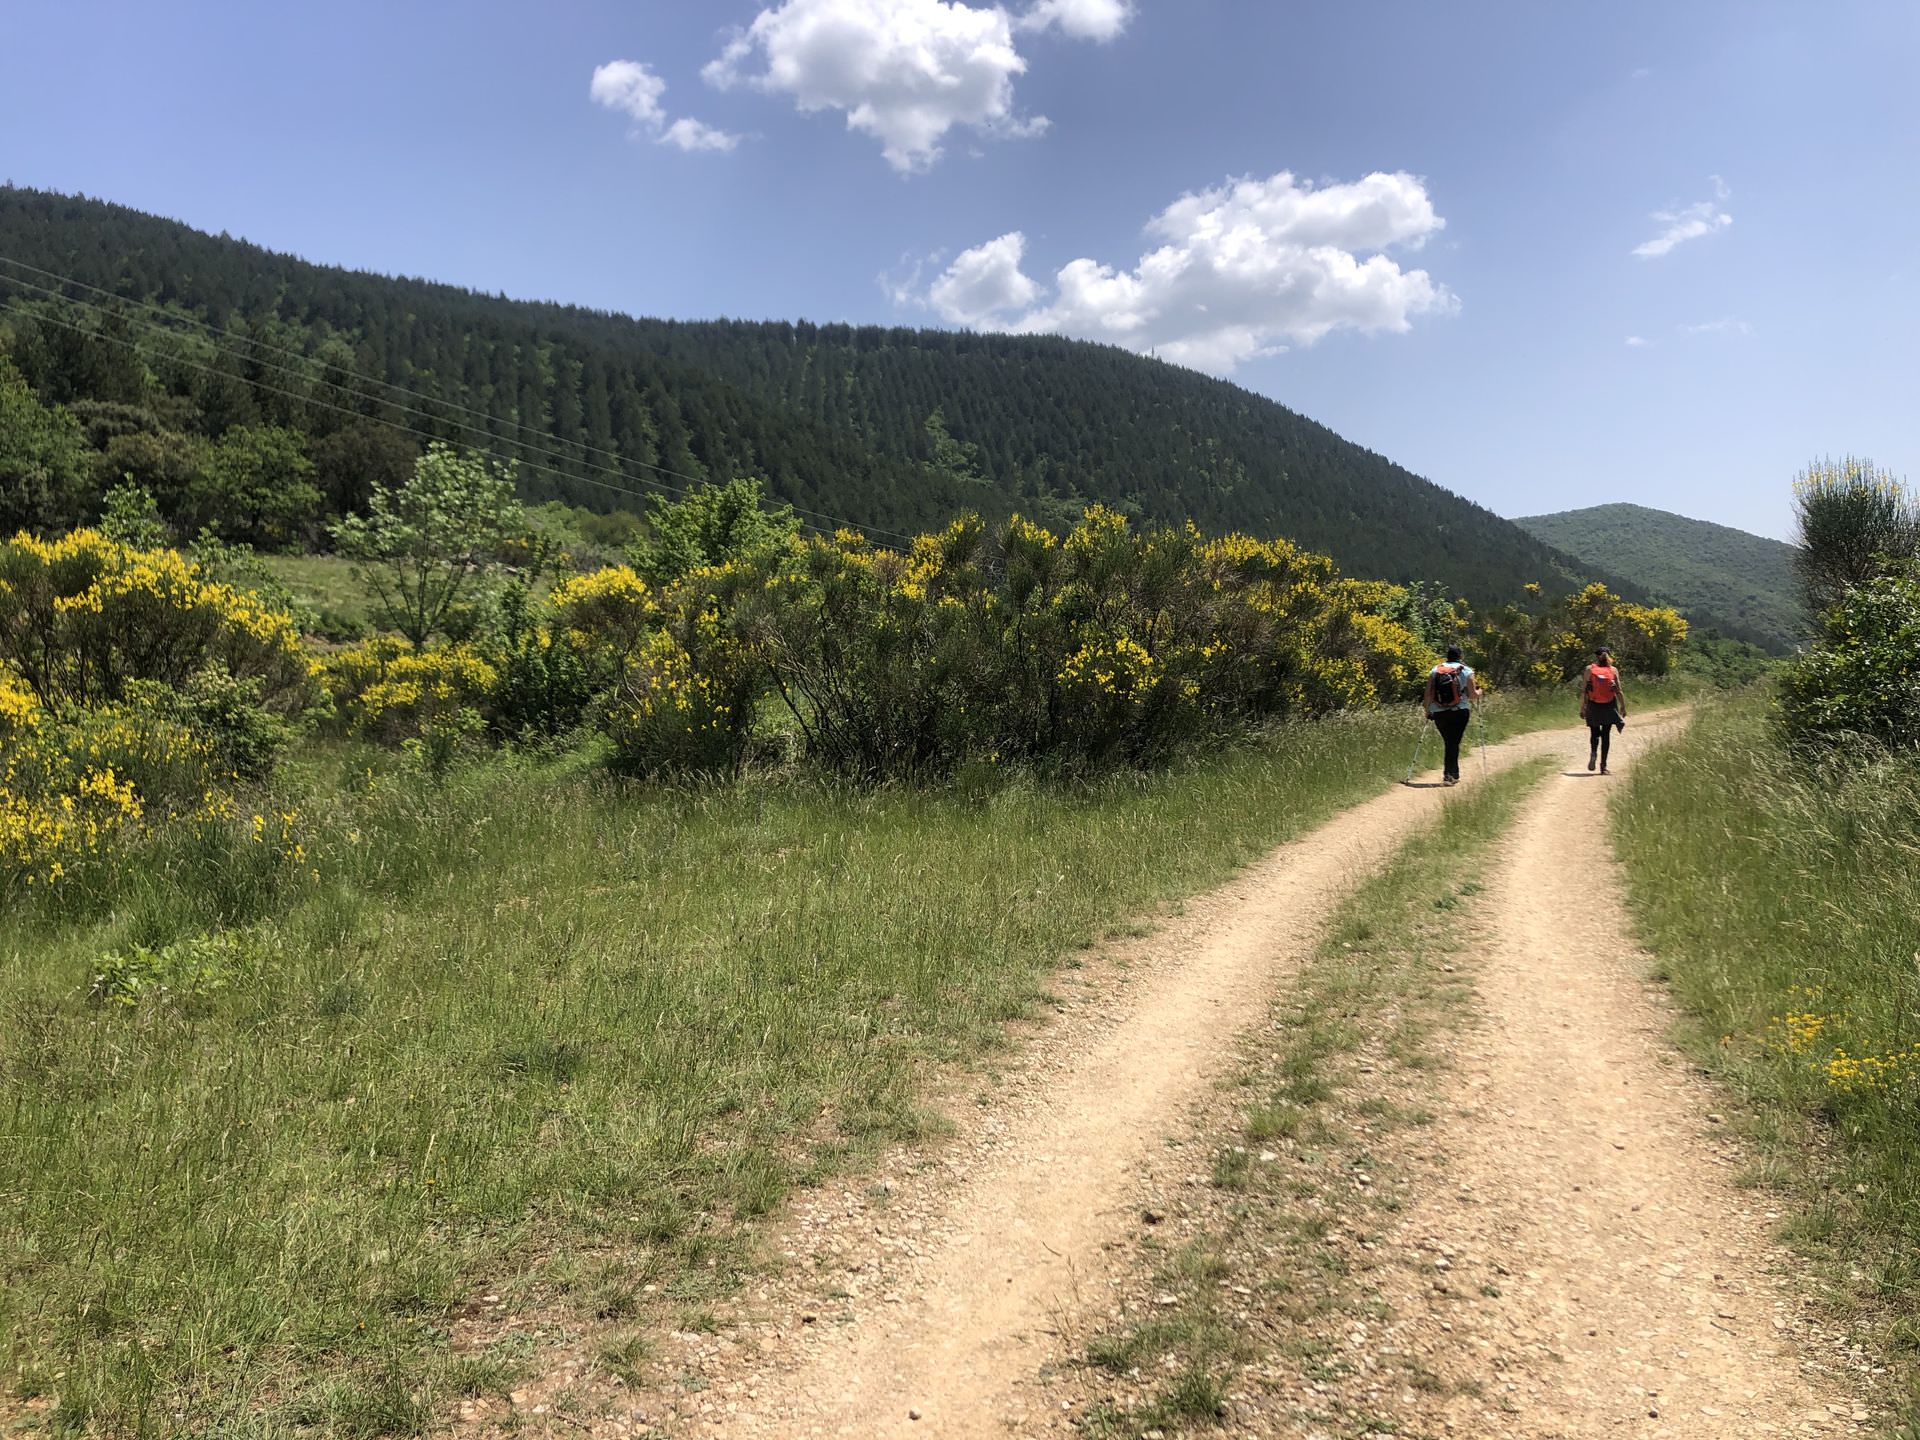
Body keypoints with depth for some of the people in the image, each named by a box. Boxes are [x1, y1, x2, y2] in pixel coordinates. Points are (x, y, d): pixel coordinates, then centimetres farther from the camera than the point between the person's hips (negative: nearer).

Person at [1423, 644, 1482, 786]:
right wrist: (1478, 691, 20)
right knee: (1454, 743, 2)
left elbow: (1428, 694, 4)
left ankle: (1453, 774, 19)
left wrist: (1427, 710, 16)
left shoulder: (1434, 671, 5)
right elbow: (1473, 695, -2)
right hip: (1460, 712, -2)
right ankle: (1449, 774, -8)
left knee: (1449, 743, 15)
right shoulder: (1466, 671, -1)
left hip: (1439, 713, 2)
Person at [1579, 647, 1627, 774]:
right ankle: (1603, 765, 3)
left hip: (1593, 705, -1)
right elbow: (1619, 691, -1)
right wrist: (1623, 707, 6)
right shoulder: (1613, 670, 2)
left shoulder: (1589, 669, 0)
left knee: (1594, 733, 14)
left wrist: (1582, 708, 2)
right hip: (1609, 706, 1)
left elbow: (1583, 691, -3)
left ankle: (1593, 752, -16)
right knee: (1606, 734, 7)